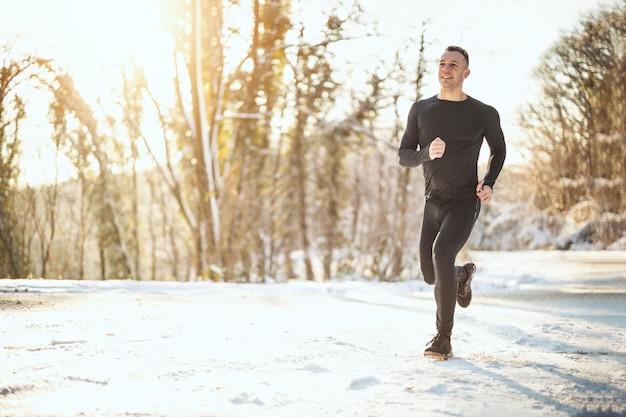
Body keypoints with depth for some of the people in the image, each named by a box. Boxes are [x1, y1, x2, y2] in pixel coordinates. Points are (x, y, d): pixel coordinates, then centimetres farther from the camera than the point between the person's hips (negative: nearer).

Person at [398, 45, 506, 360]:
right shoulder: (421, 110, 4)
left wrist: (489, 184, -1)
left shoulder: (483, 114, -1)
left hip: (465, 202, -4)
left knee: (441, 252, -29)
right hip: (433, 203, 4)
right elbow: (403, 157, 4)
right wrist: (427, 153, -18)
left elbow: (499, 150, 16)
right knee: (431, 275, 8)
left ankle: (443, 338, -20)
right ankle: (463, 275, 48)